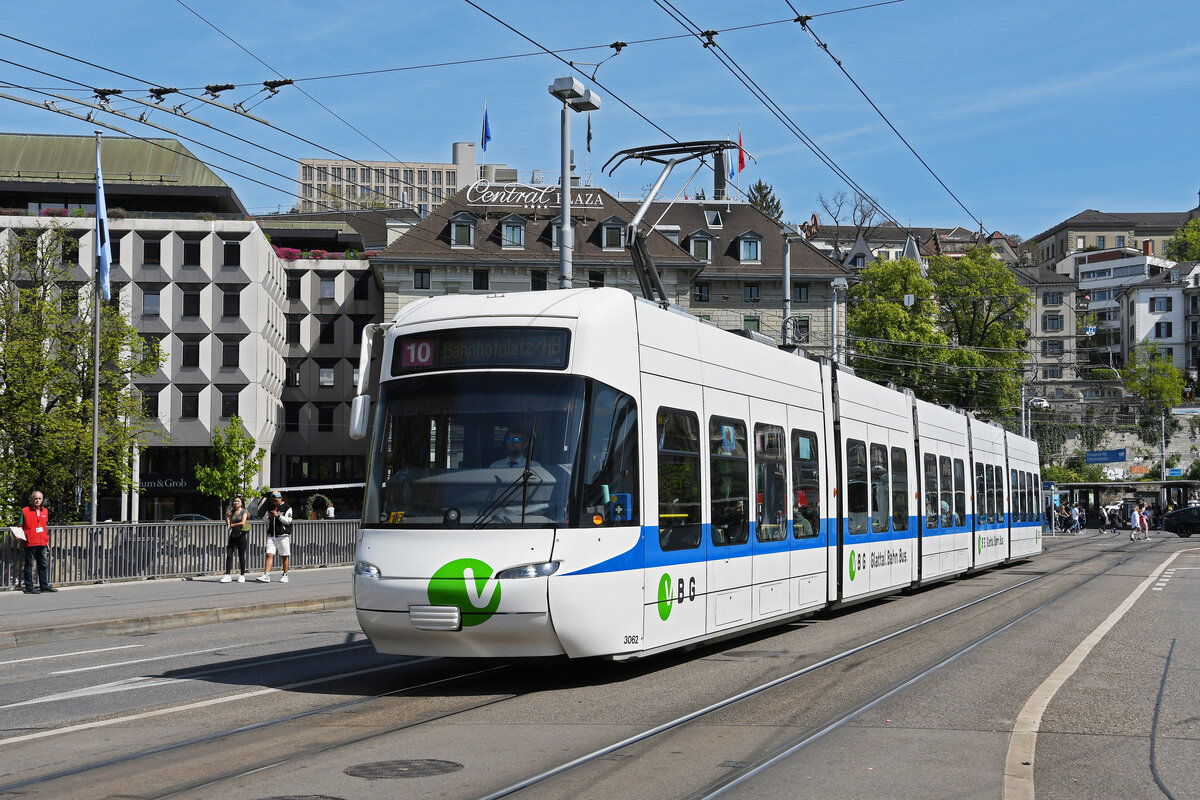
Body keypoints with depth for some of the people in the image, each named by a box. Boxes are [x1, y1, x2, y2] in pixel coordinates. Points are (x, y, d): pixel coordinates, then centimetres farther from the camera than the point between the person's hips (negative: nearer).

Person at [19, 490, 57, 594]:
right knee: (29, 566, 2)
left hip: (42, 543, 5)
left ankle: (44, 585, 19)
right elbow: (20, 527, 1)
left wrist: (47, 541, 21)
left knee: (43, 565, 11)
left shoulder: (45, 511, 13)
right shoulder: (25, 511, -2)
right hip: (30, 543, -5)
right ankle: (29, 587, 6)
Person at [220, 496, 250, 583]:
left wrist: (232, 525, -3)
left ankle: (242, 576, 8)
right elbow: (228, 524, 10)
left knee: (241, 556, 0)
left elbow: (243, 523, -13)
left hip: (241, 535, -4)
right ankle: (227, 575, -2)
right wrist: (227, 516, -4)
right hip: (233, 535, 4)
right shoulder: (231, 512, 13)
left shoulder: (244, 511, 0)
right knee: (229, 555, -3)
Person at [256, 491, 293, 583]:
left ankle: (285, 575, 13)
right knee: (269, 554, -7)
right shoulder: (270, 507, 14)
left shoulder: (287, 508, -1)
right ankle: (266, 575, -12)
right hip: (271, 535, 4)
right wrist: (269, 517, -3)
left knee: (284, 556, 3)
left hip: (283, 535, -4)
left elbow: (288, 521, -10)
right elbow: (264, 520, 17)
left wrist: (278, 516, -17)